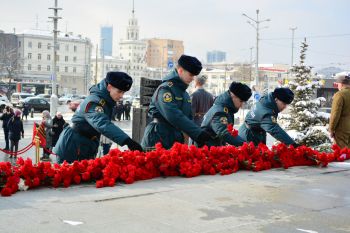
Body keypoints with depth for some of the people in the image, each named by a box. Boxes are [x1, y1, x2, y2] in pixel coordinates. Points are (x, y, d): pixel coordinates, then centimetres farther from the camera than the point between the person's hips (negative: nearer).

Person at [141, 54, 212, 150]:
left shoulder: (184, 93, 16)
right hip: (157, 142, -8)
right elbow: (174, 116, -26)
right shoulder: (165, 89, -13)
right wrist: (198, 133, -29)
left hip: (175, 142, 8)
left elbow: (188, 117, 17)